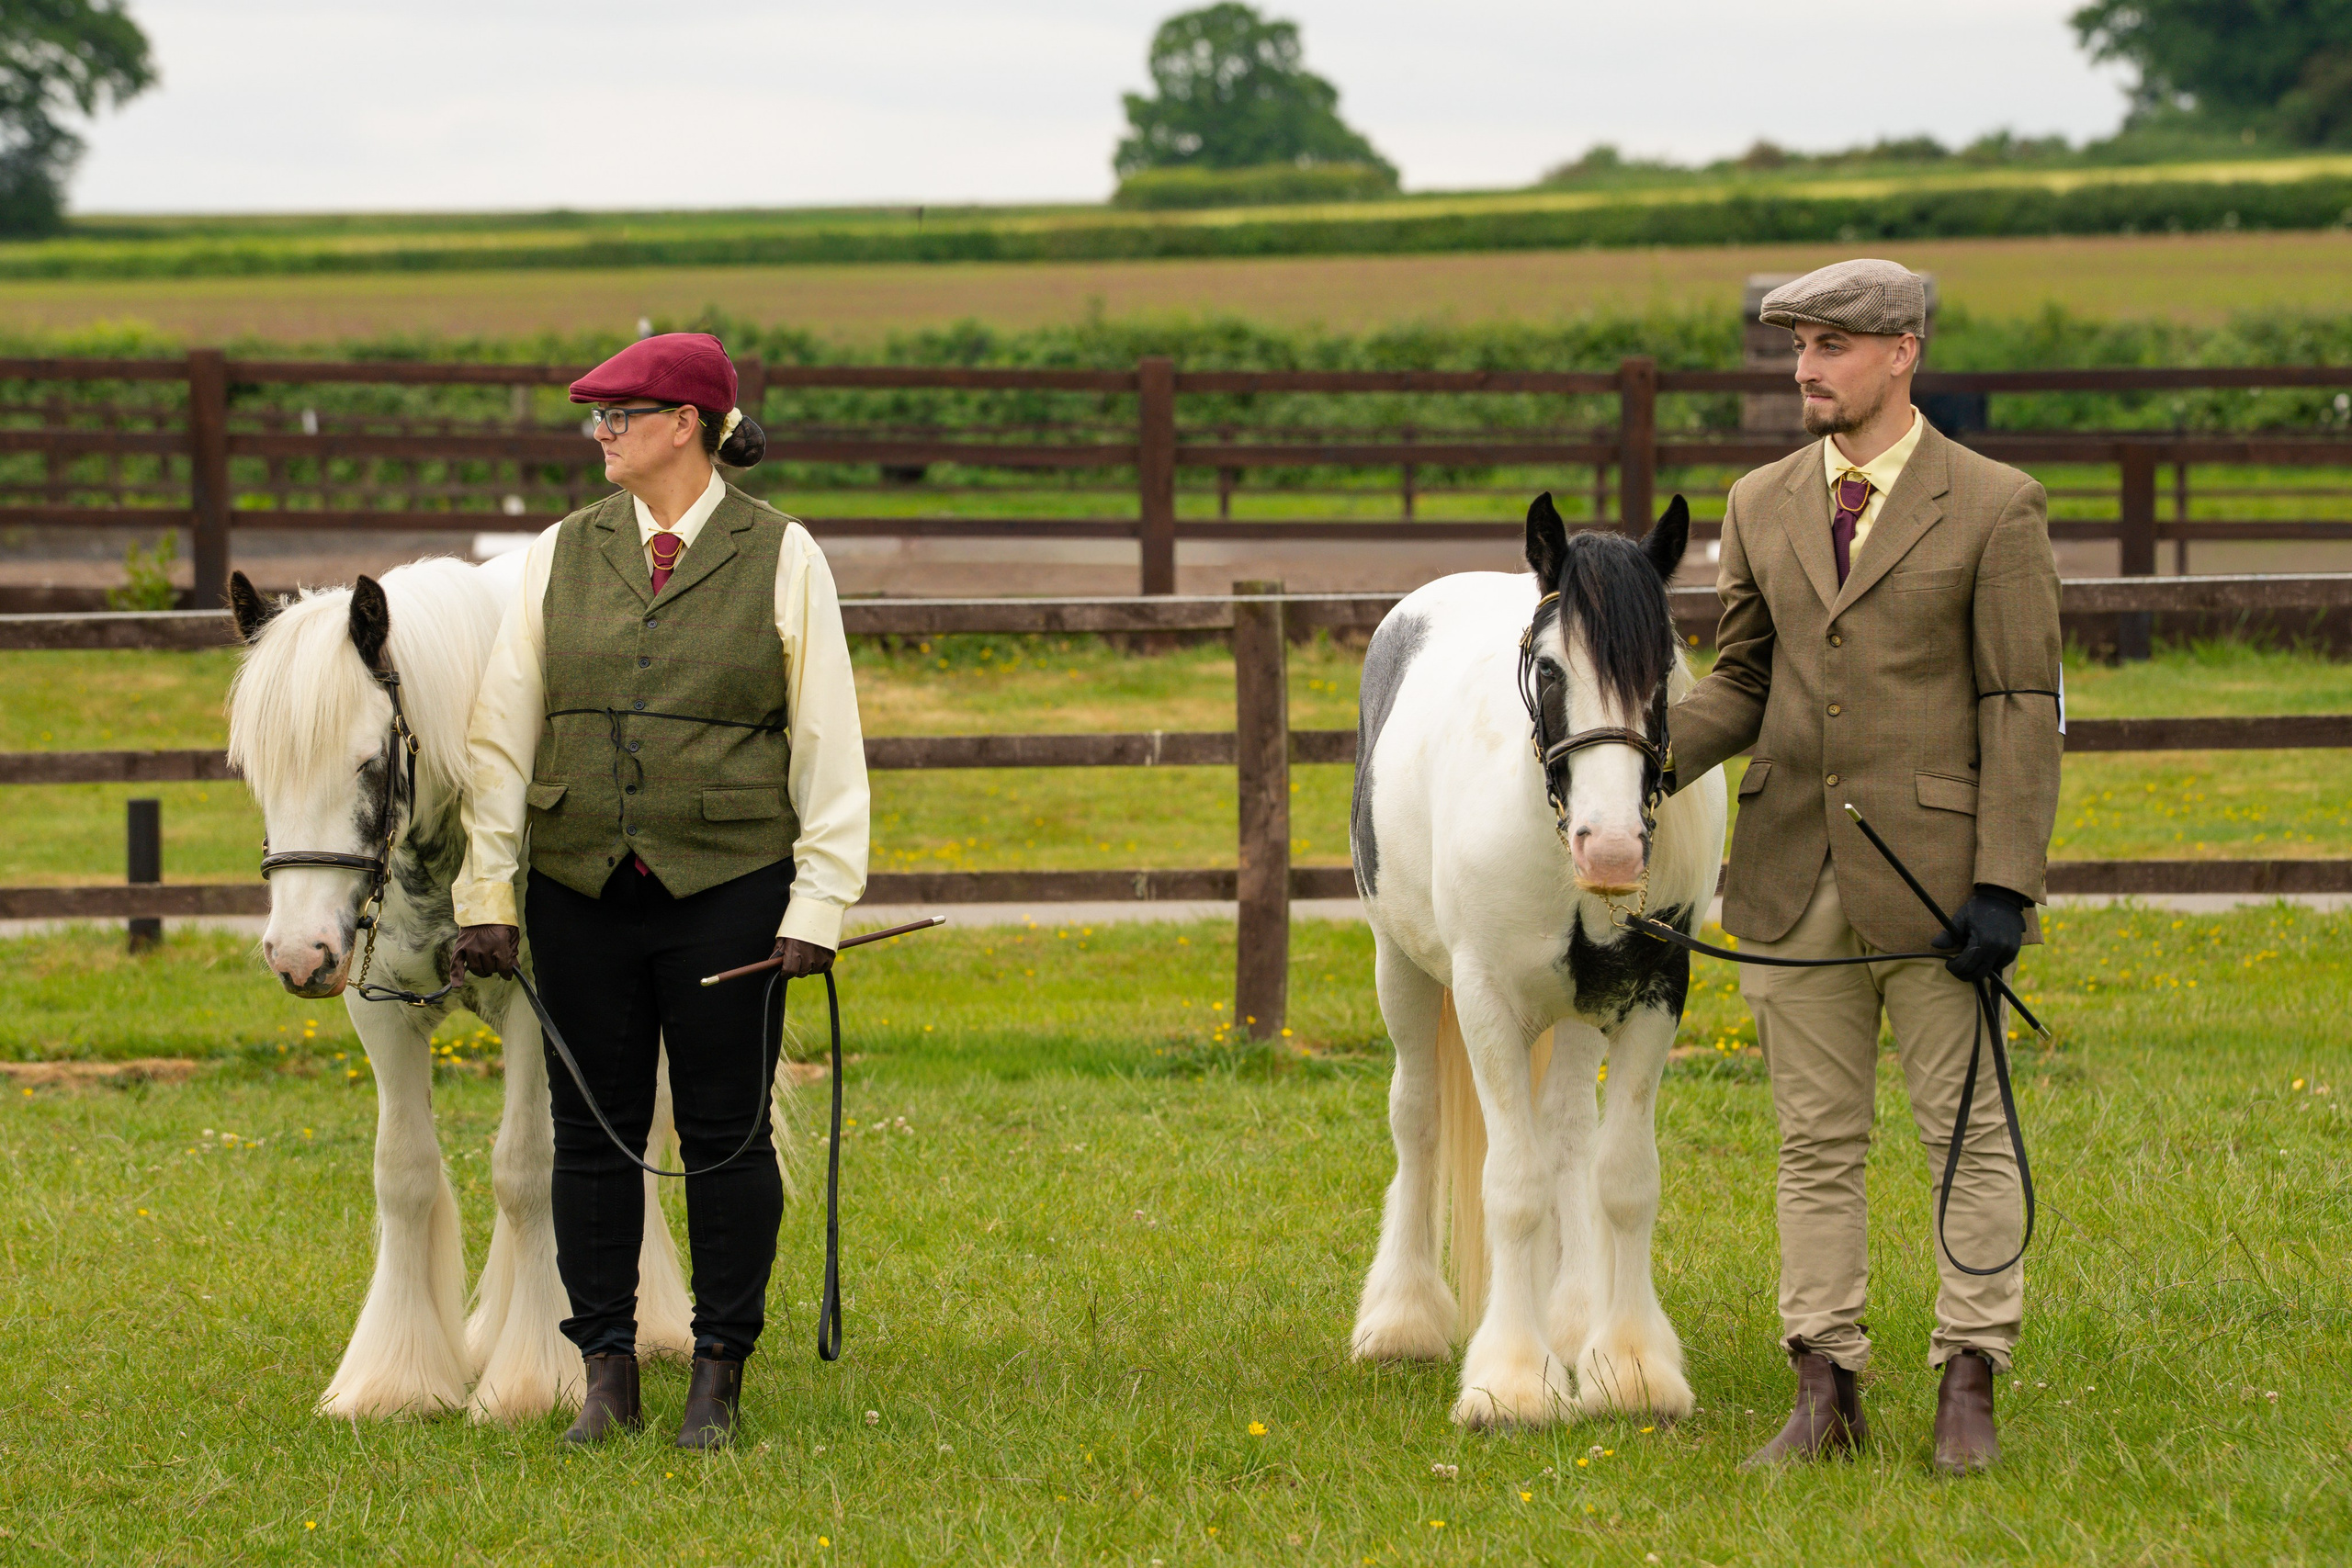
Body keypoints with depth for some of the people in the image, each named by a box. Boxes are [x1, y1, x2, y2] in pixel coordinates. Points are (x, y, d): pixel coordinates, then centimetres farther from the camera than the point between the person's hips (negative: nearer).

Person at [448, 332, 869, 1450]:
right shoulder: (559, 558, 6)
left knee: (727, 1135, 2)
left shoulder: (781, 560, -1)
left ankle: (717, 1377, 11)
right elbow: (500, 734, 6)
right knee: (592, 1134, 5)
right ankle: (607, 1373, 13)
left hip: (726, 892, -3)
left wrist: (818, 906, -7)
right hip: (581, 894, 3)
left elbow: (829, 747, -1)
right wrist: (486, 894, 0)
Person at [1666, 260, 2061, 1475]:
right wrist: (1652, 754, -6)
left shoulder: (1994, 507, -5)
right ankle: (1825, 1393, 11)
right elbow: (1742, 681, 14)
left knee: (1966, 1131, 2)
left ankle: (1967, 1391, 7)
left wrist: (2006, 883, -14)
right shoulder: (1762, 507, 9)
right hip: (1793, 871, 4)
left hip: (1930, 869, -4)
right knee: (1817, 1142, 7)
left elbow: (2024, 706, -7)